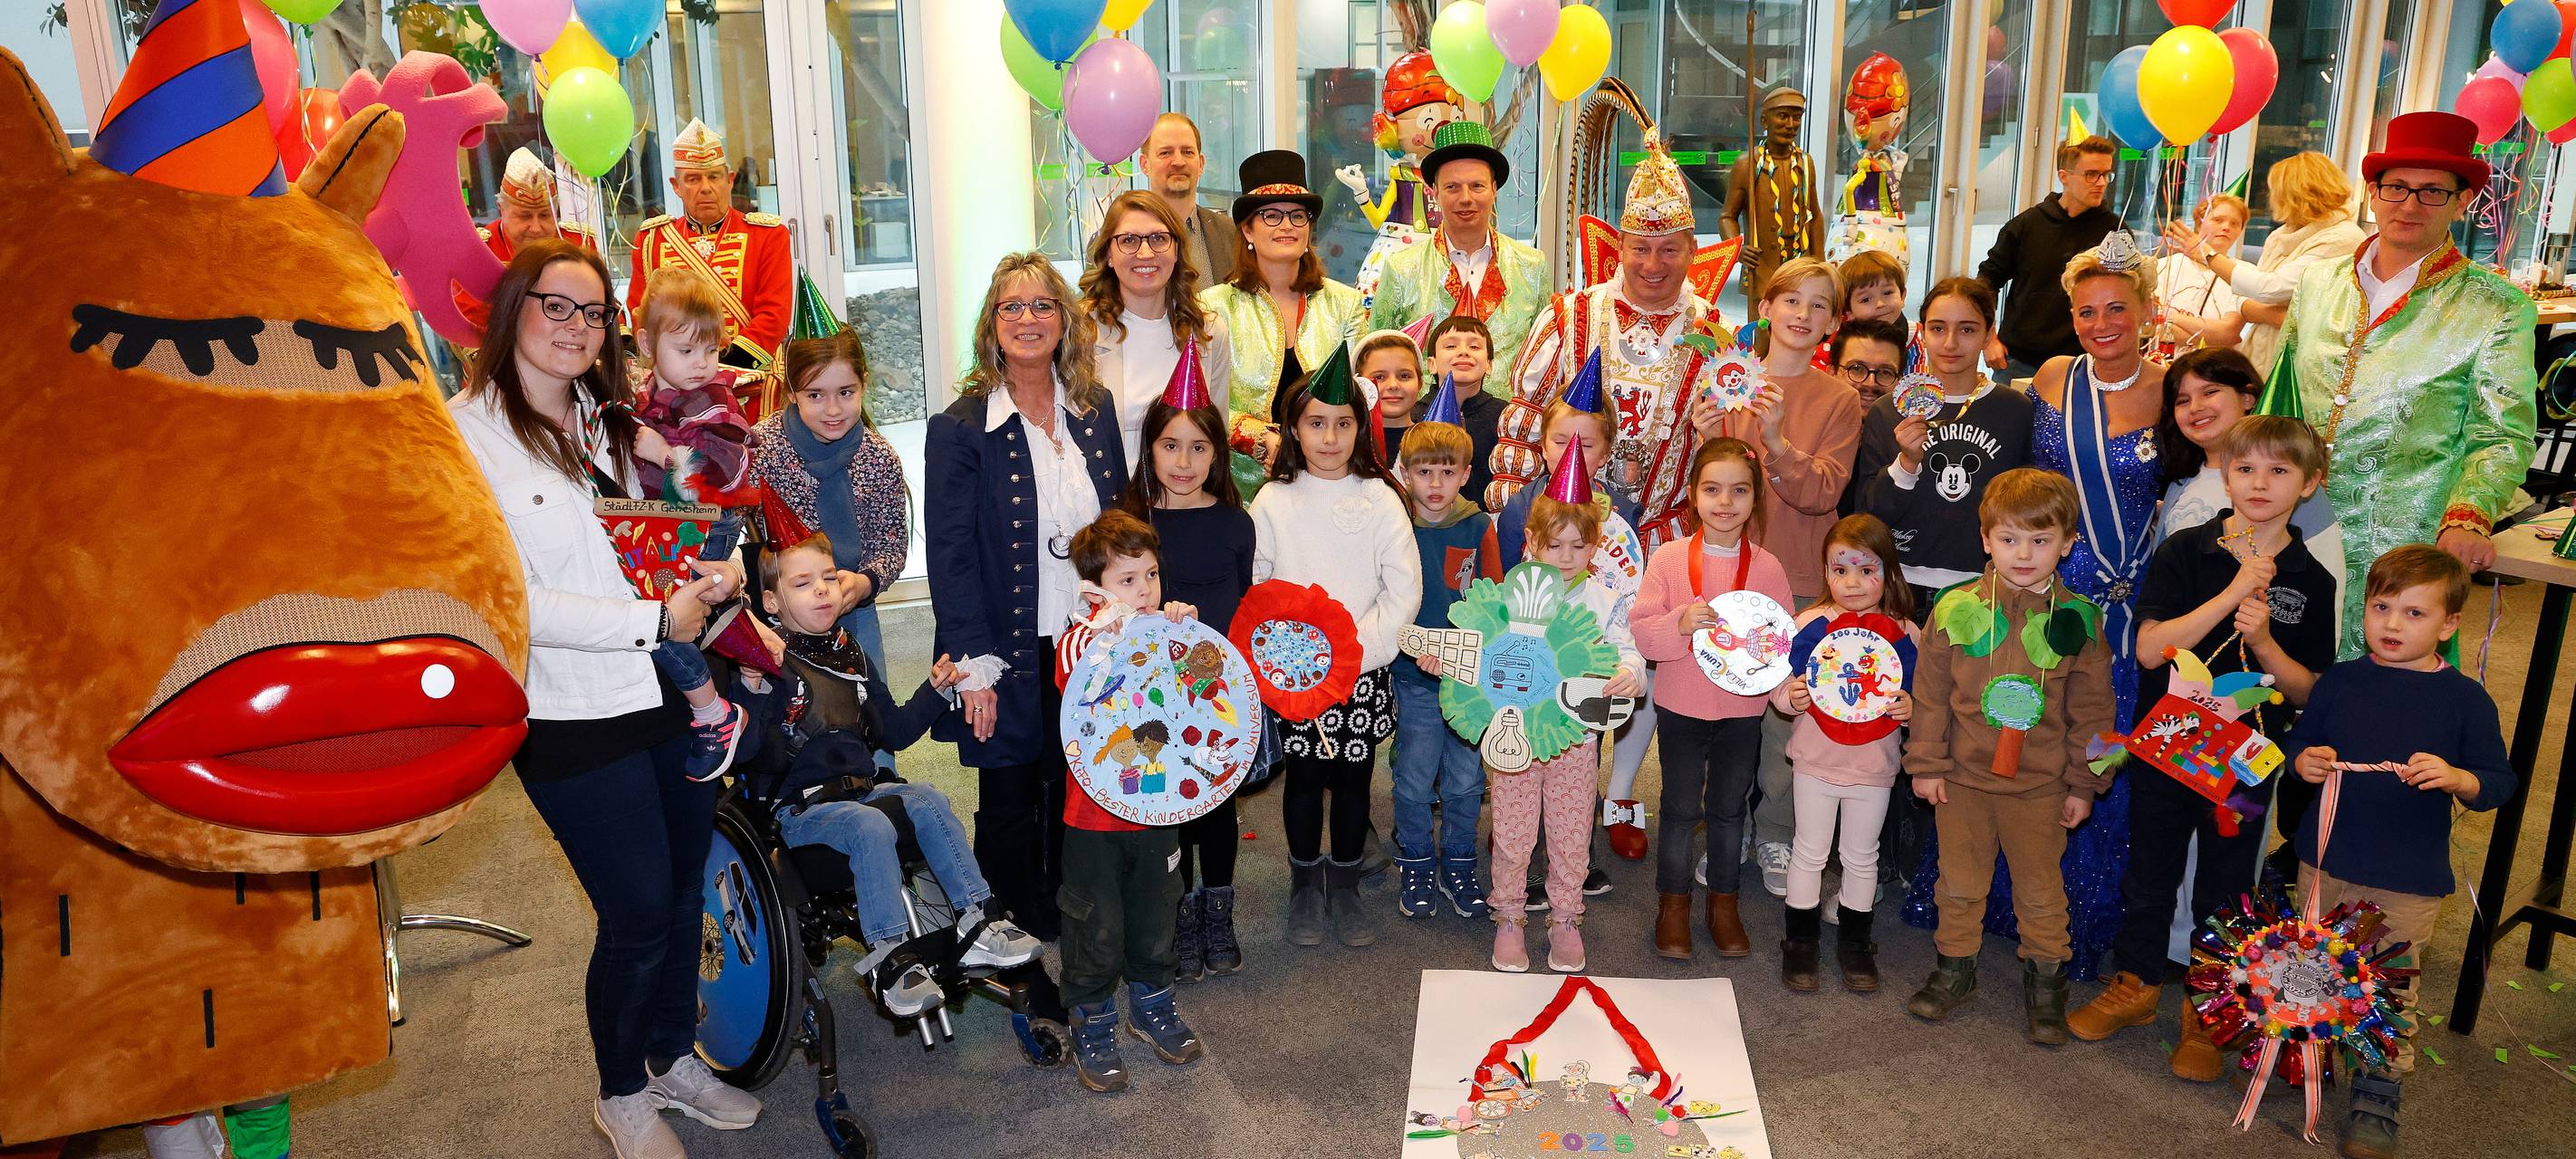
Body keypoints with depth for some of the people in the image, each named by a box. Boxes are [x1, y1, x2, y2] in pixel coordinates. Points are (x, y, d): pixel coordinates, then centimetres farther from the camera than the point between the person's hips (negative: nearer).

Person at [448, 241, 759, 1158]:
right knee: (639, 913, 2)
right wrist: (654, 620, -19)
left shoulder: (606, 421, 11)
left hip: (667, 696, 7)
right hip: (574, 717, -7)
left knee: (686, 887, 16)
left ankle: (674, 1057, 38)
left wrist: (707, 575, 0)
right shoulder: (469, 432, -12)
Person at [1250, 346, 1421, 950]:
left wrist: (1355, 651, -13)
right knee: (1302, 776, 8)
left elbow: (1405, 590, -6)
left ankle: (1344, 886, 26)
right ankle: (1305, 885, 28)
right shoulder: (1273, 502, -1)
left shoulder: (1380, 499, -2)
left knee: (1352, 777, 8)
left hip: (1363, 672, 0)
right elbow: (1254, 589, -1)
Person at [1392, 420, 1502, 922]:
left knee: (1466, 780, 11)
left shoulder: (1479, 526, 0)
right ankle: (1416, 865, 26)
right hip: (1414, 678, -1)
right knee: (1415, 780, 7)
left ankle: (1458, 863, 28)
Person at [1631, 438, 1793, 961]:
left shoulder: (1767, 566, -4)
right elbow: (1640, 632, -9)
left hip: (1743, 708, 1)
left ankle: (1724, 902, 32)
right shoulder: (1669, 558, -8)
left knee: (1729, 808, 15)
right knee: (1680, 807, 10)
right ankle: (1673, 903, 27)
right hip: (1680, 707, -1)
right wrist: (1680, 623, -27)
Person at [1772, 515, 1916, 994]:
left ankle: (1854, 940, 34)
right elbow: (1782, 688, -4)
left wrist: (1911, 709, -19)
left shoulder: (1905, 632, -6)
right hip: (1817, 760, -1)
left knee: (1861, 856, 16)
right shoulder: (1810, 623, -9)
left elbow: (1920, 696, 3)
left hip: (1874, 764, 1)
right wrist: (1791, 698, -26)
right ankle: (1801, 940, 28)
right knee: (1810, 852, 11)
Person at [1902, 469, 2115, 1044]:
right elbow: (1930, 695, -1)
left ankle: (2044, 979, 31)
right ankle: (1955, 966, 32)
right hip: (1963, 778, 1)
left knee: (2040, 887, 13)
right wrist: (1926, 765, -1)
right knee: (1961, 880, 15)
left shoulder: (2077, 619, -6)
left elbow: (2091, 709, 1)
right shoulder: (1956, 610, -7)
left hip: (2040, 785, 0)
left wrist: (2083, 783, 2)